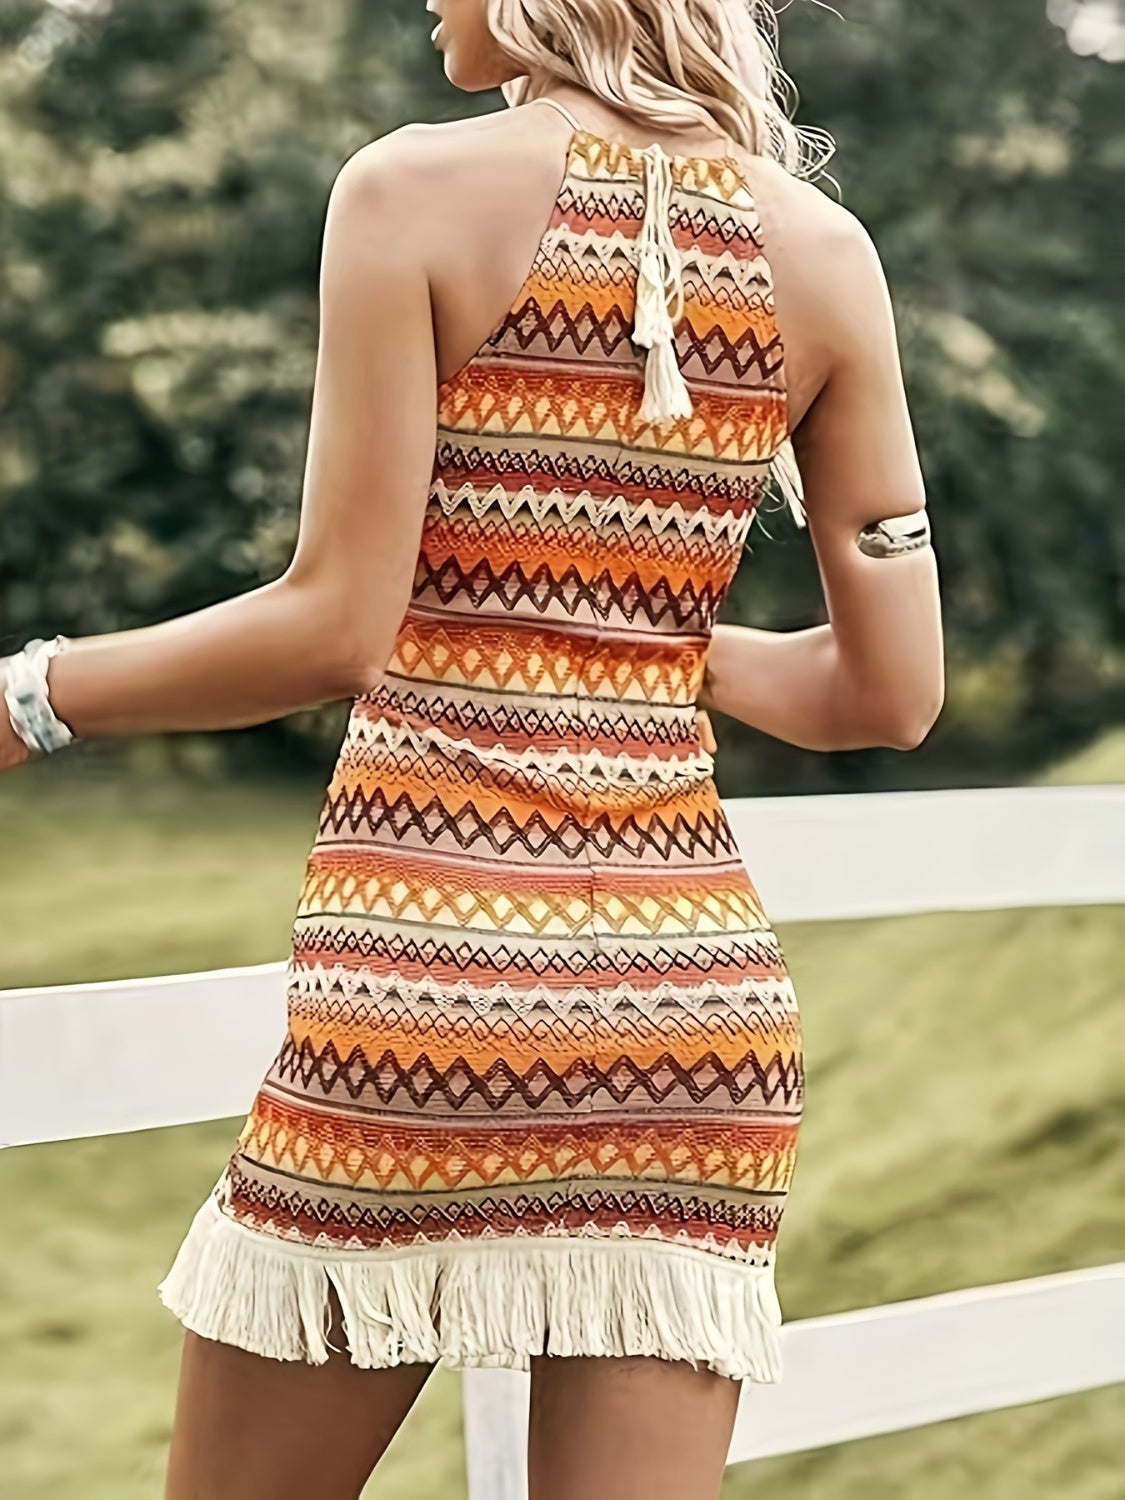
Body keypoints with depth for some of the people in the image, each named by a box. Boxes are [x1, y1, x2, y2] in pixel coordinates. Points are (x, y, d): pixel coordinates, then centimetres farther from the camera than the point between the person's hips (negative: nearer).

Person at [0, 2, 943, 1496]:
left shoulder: (416, 190, -4)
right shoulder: (823, 247, 7)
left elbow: (336, 627, -10)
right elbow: (889, 693, 6)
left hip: (428, 938, -4)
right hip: (694, 974, 4)